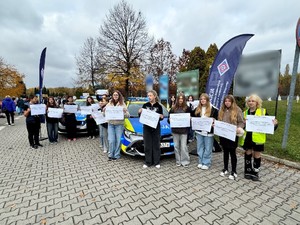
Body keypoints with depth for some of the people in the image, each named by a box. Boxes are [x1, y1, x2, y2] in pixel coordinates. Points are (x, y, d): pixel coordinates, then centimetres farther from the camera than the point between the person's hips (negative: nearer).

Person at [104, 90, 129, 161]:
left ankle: (116, 155, 15)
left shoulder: (122, 104, 1)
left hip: (119, 124, -2)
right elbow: (105, 114, 17)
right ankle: (110, 155, 15)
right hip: (110, 124, 2)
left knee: (118, 140, 2)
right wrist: (104, 111, -5)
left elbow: (128, 115, -2)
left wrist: (125, 112, -22)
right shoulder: (109, 104, 9)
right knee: (111, 140, 0)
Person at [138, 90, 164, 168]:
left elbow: (161, 118, 6)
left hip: (156, 128, -1)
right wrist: (140, 113, -13)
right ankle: (148, 162, 17)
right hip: (146, 127, 1)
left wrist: (161, 117, -15)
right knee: (147, 145, 6)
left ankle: (157, 162, 18)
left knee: (156, 145, 7)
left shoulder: (159, 106, 0)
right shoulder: (145, 105, 3)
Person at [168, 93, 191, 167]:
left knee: (183, 146, -2)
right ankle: (178, 161, 23)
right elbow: (169, 117, 11)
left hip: (184, 130, -3)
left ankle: (185, 161, 14)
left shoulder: (187, 108, 0)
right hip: (175, 130, 3)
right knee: (176, 146, 9)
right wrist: (170, 119, -9)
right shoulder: (173, 108, 6)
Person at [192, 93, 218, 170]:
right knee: (200, 148, 13)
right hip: (199, 131, 4)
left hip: (208, 132, -4)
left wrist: (214, 123, -19)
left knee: (208, 149, 5)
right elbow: (193, 117, 17)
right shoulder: (197, 109, 7)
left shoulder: (213, 109, -6)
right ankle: (200, 162, 26)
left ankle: (206, 163, 19)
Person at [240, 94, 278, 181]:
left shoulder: (263, 111, -2)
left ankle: (255, 173, 26)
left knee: (257, 155, 9)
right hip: (247, 137, 3)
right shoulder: (245, 112, 7)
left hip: (257, 138, -2)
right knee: (248, 154, 12)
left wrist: (274, 124, -22)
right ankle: (248, 171, 27)